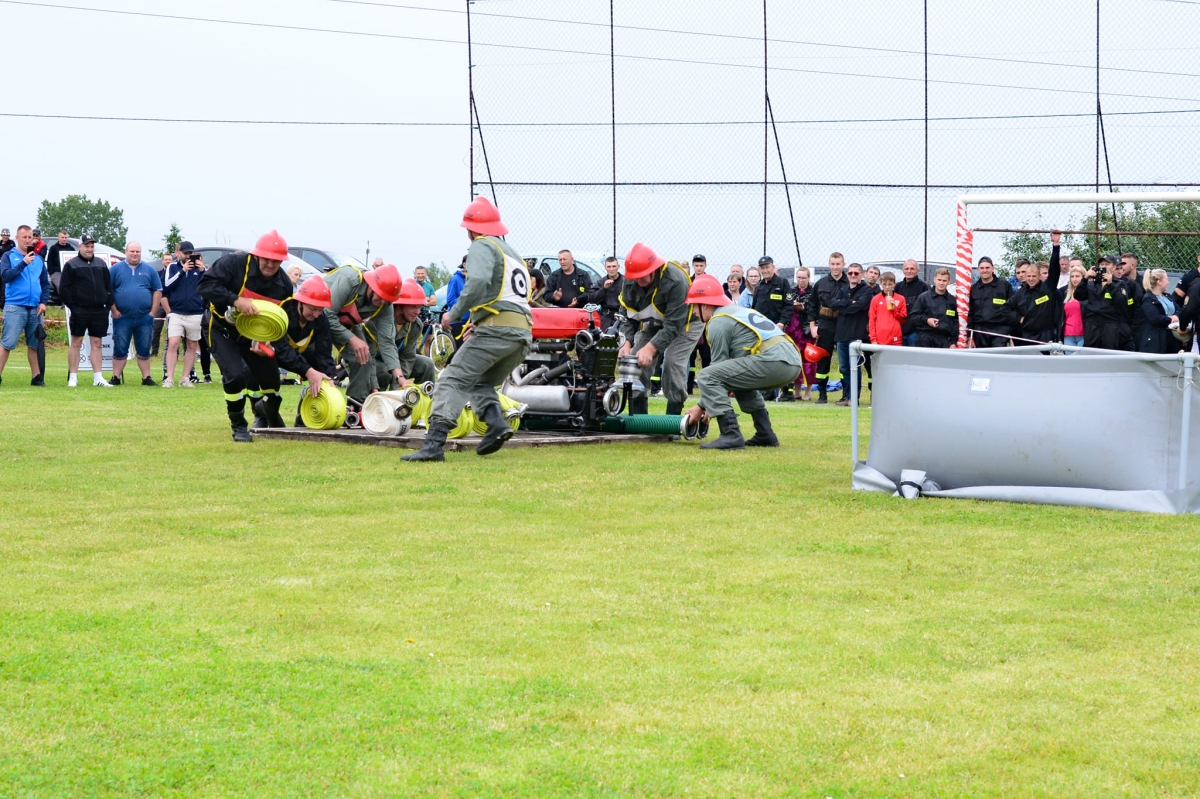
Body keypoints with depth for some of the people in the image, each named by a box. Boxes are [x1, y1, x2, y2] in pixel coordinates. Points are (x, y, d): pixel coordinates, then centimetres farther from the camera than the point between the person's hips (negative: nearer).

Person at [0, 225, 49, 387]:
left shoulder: (38, 259, 14)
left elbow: (45, 283, 17)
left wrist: (43, 302, 4)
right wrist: (23, 263, -18)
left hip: (35, 308, 4)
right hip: (15, 306, -4)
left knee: (34, 344, 7)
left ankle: (37, 377, 13)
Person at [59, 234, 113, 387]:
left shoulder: (101, 264, 14)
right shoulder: (71, 265, 2)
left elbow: (109, 287, 16)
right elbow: (63, 289, -3)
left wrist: (108, 305, 5)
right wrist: (73, 307, -10)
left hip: (99, 312, 4)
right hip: (80, 311, -4)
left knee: (97, 344, 4)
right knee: (76, 343, 0)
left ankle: (98, 378, 5)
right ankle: (72, 378, 3)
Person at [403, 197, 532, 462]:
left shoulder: (482, 247, 2)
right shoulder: (512, 252, 30)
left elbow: (478, 282, -17)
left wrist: (454, 314, -9)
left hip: (497, 328, -8)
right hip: (523, 333, 8)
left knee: (454, 379, -9)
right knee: (480, 382, 21)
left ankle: (434, 443, -22)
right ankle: (496, 424, -5)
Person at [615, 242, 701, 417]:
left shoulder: (675, 281, -37)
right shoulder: (630, 282, -18)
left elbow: (674, 325, -38)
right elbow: (629, 318, -10)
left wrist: (651, 348, -46)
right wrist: (627, 342, -29)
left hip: (685, 322, -6)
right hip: (653, 323, 6)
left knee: (673, 362, -24)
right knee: (636, 360, -7)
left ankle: (673, 417, -15)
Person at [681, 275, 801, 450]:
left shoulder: (717, 322, 3)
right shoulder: (739, 311, 30)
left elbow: (719, 365, 4)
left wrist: (702, 406, 13)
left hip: (772, 361, -9)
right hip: (793, 363, 9)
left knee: (707, 377, -7)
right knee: (740, 378, 35)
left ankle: (731, 435, -14)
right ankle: (765, 434, 27)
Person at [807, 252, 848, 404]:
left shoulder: (849, 285, -3)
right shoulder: (821, 284, 8)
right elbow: (812, 306, 13)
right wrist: (812, 325, 5)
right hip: (824, 328, 3)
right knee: (822, 361, 5)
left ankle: (847, 394, 8)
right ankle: (822, 394, 12)